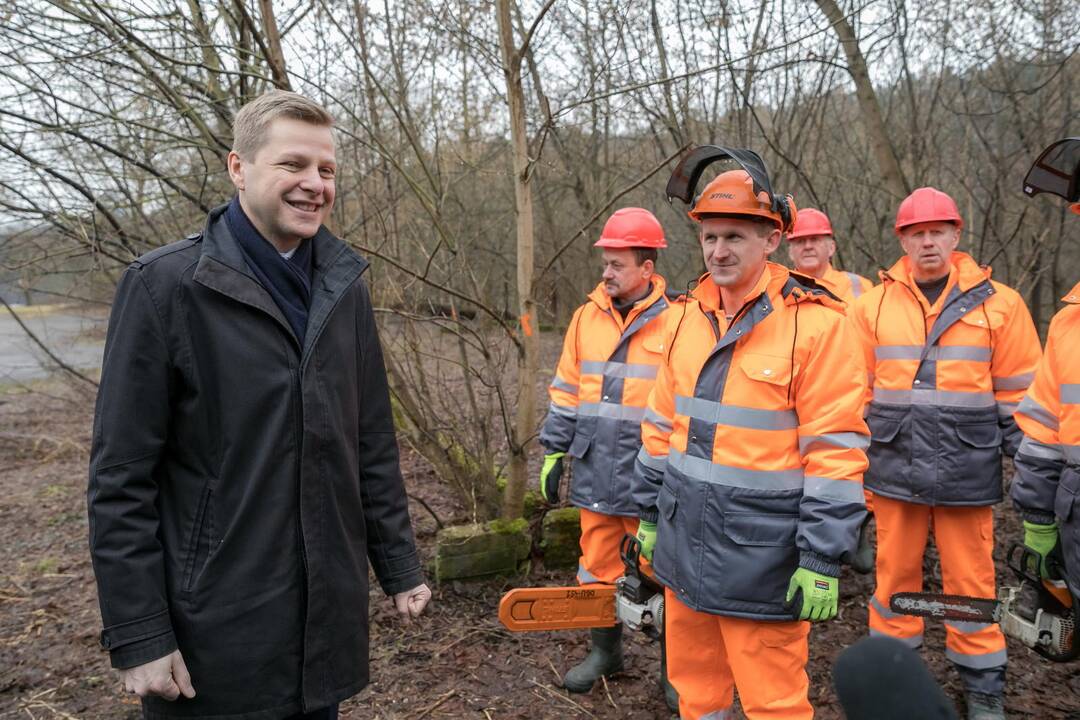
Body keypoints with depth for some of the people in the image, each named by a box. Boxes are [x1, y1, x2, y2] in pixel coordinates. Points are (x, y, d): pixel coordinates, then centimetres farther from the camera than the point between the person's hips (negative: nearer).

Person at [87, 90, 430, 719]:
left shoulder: (344, 288, 4)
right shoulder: (164, 285, -12)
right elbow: (121, 477, -11)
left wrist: (400, 567, 9)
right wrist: (137, 636, -11)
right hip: (214, 630, -4)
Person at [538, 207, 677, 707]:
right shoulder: (587, 317, 5)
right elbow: (566, 392, 10)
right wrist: (554, 452, 8)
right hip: (595, 473, 5)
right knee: (598, 566, 16)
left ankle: (673, 665, 27)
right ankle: (604, 651, 35)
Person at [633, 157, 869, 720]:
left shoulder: (814, 323, -13)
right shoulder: (690, 316, 7)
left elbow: (834, 452, -14)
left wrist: (822, 562, -14)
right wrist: (649, 514, 17)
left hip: (760, 558, -6)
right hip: (685, 544, 6)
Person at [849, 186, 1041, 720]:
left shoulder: (998, 304, 1)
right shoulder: (874, 304, 4)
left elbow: (1017, 396, 4)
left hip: (967, 469, -1)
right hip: (894, 466, 1)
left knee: (971, 581, 9)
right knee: (895, 575, 11)